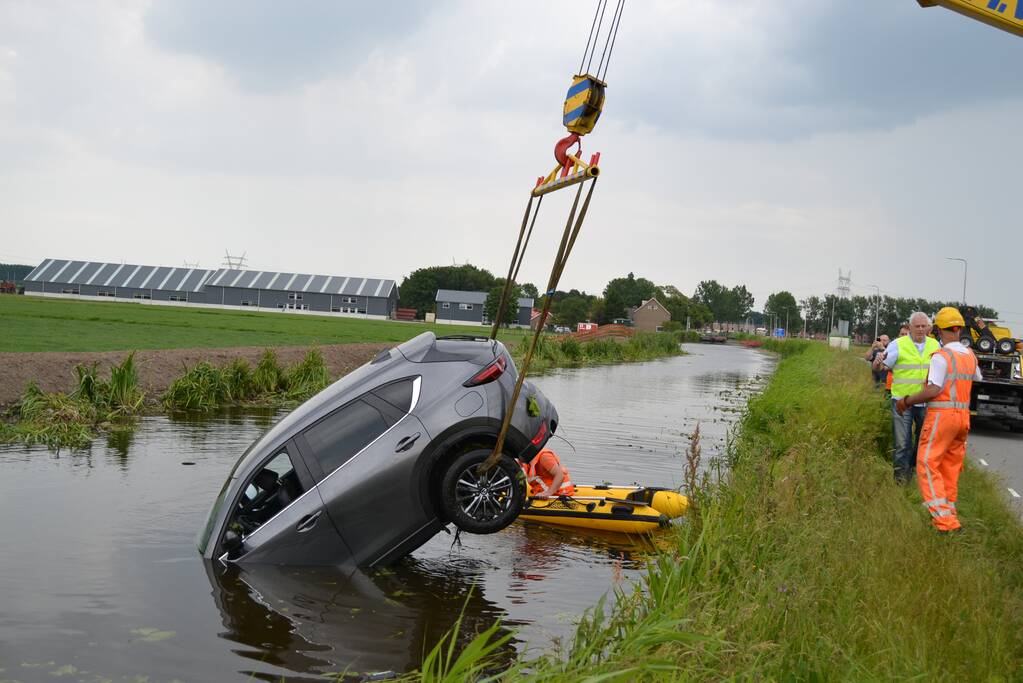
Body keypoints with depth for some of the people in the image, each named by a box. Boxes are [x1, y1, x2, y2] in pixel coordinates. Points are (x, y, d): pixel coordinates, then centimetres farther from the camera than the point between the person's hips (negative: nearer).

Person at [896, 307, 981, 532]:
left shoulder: (941, 356, -13)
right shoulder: (970, 356, 10)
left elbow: (934, 390, -20)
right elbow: (977, 379, 29)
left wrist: (906, 400, -10)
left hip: (941, 415, -7)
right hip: (963, 415, 8)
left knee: (927, 466, -6)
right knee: (950, 467, 15)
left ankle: (944, 517, -17)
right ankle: (948, 512, 20)